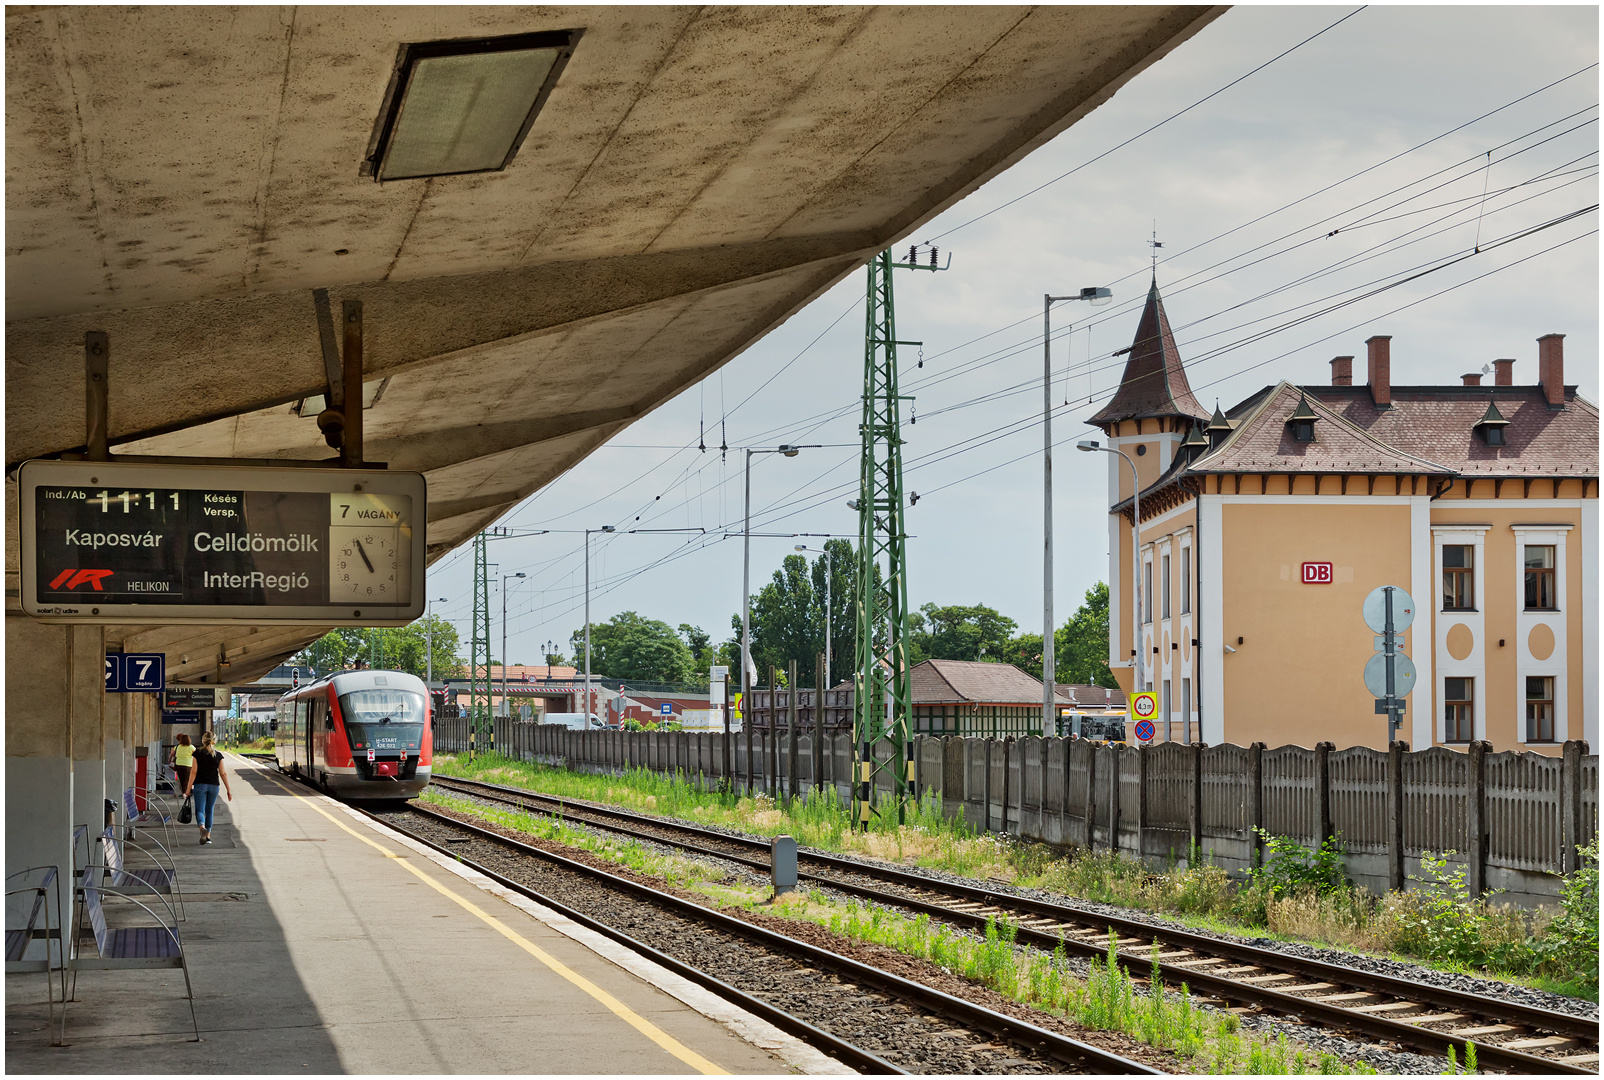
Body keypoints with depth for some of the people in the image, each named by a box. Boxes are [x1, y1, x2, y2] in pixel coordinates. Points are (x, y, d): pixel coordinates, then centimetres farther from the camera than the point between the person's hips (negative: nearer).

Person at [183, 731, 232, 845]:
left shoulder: (197, 754, -4)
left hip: (200, 785, -2)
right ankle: (208, 836, 15)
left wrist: (188, 789, -2)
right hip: (214, 786, 2)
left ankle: (202, 828, -33)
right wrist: (228, 790, 5)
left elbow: (193, 772, -6)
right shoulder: (218, 755, 1)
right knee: (209, 811, 15)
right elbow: (223, 774, 0)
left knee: (199, 810, -3)